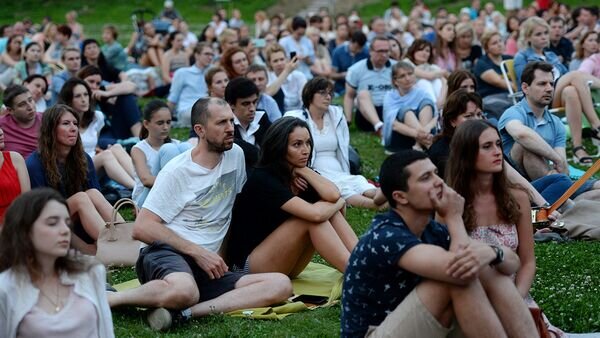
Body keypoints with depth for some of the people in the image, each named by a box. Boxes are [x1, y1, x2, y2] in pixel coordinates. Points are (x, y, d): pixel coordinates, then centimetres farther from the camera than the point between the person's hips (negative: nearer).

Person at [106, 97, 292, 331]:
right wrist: (198, 252, -13)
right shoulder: (177, 171, -3)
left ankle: (183, 312, -29)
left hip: (208, 267, 6)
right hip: (166, 253, -6)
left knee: (281, 285, -21)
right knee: (184, 291, -42)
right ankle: (108, 299, -19)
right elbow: (142, 228, -8)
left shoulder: (236, 155, 13)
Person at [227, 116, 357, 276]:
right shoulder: (262, 179, -20)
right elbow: (314, 214, -31)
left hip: (285, 265, 8)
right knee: (311, 219, -26)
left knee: (329, 211, -11)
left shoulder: (301, 175, 4)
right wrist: (337, 203, -12)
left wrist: (303, 171, -14)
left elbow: (333, 194, -18)